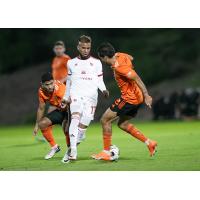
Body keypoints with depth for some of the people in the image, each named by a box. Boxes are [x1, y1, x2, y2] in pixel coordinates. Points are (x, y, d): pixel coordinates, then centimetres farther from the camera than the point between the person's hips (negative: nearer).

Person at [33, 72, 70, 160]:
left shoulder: (61, 89, -35)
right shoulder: (41, 92, -13)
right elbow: (41, 108, 3)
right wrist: (37, 125, 8)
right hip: (60, 110, 7)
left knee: (66, 129, -31)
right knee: (42, 124, -5)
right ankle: (54, 147, 12)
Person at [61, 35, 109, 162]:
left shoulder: (96, 63, 11)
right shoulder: (71, 63, 15)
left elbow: (99, 80, 12)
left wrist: (104, 90, -7)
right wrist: (66, 97, 29)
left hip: (91, 97, 0)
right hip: (76, 95, 0)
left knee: (84, 124, -9)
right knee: (75, 117, -26)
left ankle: (70, 151, 8)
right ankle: (73, 149, -36)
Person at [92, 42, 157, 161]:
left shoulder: (118, 67, -23)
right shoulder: (121, 56, 3)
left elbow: (137, 78, -27)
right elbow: (130, 58, 27)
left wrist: (146, 96, -29)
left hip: (129, 98, -10)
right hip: (137, 97, 10)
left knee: (105, 120, -2)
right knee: (123, 124, 20)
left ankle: (106, 152, 1)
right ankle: (149, 143, 15)